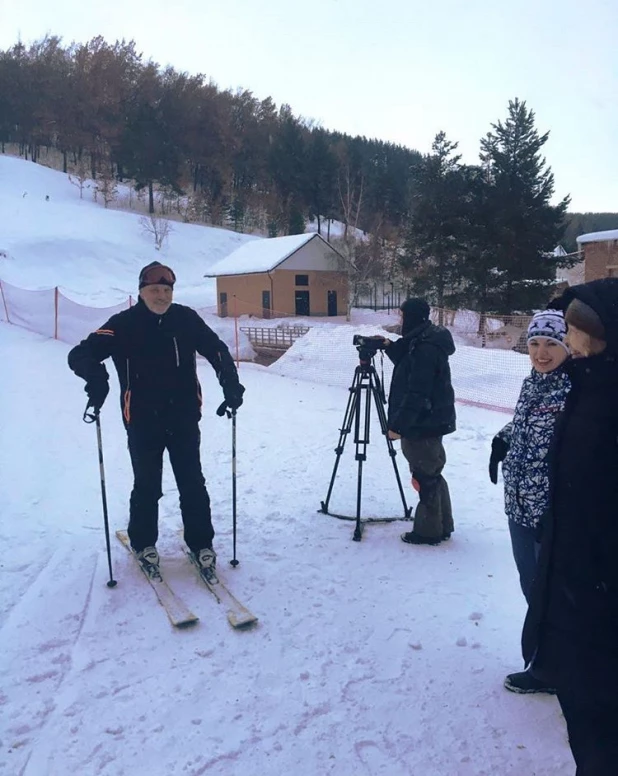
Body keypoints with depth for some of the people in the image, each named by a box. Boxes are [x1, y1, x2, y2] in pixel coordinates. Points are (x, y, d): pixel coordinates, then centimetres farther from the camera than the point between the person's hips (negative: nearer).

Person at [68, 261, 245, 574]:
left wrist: (231, 386, -9)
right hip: (143, 423, -2)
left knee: (192, 484, 8)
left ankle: (201, 543, 23)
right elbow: (80, 354, -11)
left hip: (184, 419, 2)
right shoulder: (123, 324, -9)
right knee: (147, 486, 9)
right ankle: (143, 543, 31)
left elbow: (217, 350, 4)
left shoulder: (186, 318, -2)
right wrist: (96, 378, -33)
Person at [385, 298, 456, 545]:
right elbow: (407, 367, 27)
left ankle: (429, 531, 11)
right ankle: (441, 526, 27)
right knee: (431, 475, 17)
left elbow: (417, 394, -24)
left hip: (423, 424, -10)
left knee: (425, 477, 0)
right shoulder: (425, 342, 10)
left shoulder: (425, 348, -21)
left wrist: (397, 425, -21)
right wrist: (390, 347, 15)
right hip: (429, 421, 10)